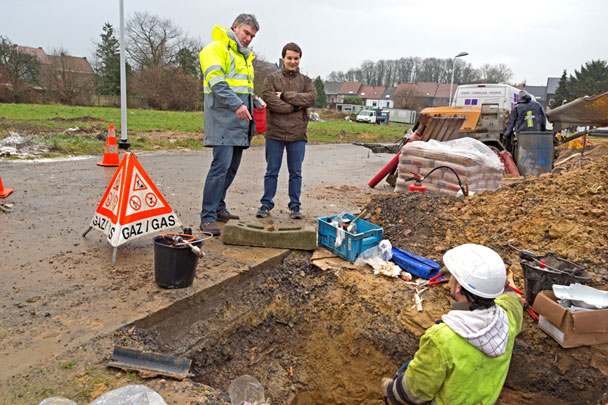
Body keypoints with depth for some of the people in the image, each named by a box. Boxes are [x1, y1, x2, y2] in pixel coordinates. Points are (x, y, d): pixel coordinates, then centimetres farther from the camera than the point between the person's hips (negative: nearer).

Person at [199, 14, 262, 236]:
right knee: (221, 166, -15)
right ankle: (207, 218, -11)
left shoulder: (245, 56, 25)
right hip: (223, 120, -9)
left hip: (240, 122, 9)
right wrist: (236, 104, -28)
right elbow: (216, 82, -18)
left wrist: (257, 102, 15)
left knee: (232, 167, 12)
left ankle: (219, 208, 24)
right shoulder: (216, 49, -3)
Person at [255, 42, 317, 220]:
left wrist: (285, 95, -13)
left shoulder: (306, 80, 11)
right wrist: (294, 107, -13)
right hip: (275, 133, -1)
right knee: (272, 171, 7)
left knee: (296, 172, 8)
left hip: (297, 134, 2)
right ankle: (266, 204, 18)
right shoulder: (272, 78, 5)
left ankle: (295, 205, 18)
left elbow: (312, 97, -9)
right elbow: (269, 99, -11)